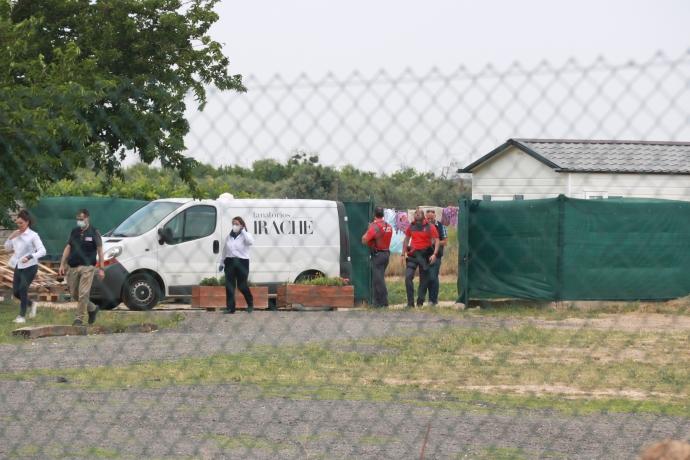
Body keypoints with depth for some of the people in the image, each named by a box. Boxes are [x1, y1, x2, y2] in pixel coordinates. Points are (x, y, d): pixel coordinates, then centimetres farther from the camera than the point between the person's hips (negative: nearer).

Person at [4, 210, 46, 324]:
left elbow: (42, 251, -18)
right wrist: (11, 238, -3)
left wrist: (30, 257, -33)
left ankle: (22, 316, -4)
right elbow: (7, 248, 16)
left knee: (23, 289, -14)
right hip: (18, 266, 7)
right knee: (16, 292, 6)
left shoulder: (33, 235, -11)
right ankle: (31, 304, 32)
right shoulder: (16, 234, 8)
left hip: (30, 266, -7)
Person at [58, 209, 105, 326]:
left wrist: (101, 269, -6)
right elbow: (68, 248, 13)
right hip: (73, 267, 5)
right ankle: (92, 308, 27)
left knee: (83, 294, -10)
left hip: (87, 267, -5)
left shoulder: (93, 233, -1)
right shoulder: (74, 231, 11)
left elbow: (100, 250, -1)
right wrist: (62, 264, 6)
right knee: (74, 294, 7)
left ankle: (79, 318, -5)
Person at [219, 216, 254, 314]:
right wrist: (221, 263, 21)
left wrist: (243, 231, -19)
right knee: (229, 286, -1)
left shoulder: (246, 235, -1)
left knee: (242, 286, -1)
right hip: (230, 262, 5)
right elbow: (224, 250, 21)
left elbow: (250, 242, -25)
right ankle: (230, 307, 2)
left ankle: (250, 304, 23)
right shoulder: (229, 237, 13)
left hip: (242, 262, -4)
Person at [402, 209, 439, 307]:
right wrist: (403, 254, 11)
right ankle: (410, 302, -6)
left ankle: (420, 302, 14)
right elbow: (406, 240, 17)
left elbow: (436, 241, -7)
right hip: (412, 255, 2)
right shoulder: (411, 227, 6)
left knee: (424, 279, 5)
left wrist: (434, 254, -20)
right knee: (408, 277, -10)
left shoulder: (430, 227, -5)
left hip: (425, 255, -2)